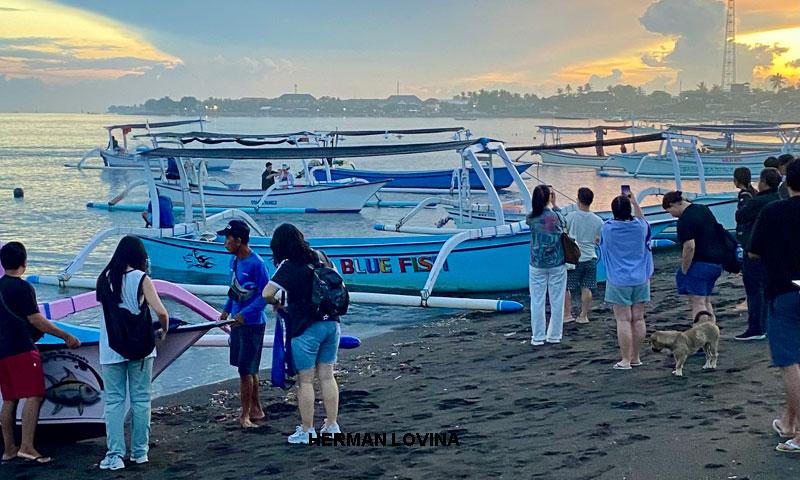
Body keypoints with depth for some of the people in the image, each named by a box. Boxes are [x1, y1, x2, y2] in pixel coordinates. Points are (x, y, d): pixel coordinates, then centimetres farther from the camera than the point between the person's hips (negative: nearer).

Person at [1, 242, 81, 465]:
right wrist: (66, 337, -9)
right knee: (34, 396, -10)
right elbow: (35, 319, -13)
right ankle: (26, 447, -18)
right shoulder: (22, 287, -11)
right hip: (21, 349, -9)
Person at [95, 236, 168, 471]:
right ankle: (140, 452, 15)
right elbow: (161, 312, -14)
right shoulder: (141, 278, -8)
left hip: (110, 350, 2)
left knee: (113, 401, 5)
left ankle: (115, 455, -1)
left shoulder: (105, 278, 2)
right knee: (140, 400, 9)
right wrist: (164, 330, 4)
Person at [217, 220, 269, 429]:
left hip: (252, 323, -8)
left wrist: (244, 314, -23)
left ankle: (245, 415, 3)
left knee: (246, 369, -5)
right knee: (248, 368, 15)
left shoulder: (256, 263, -18)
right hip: (238, 321, 8)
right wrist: (226, 310, 12)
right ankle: (256, 409, 26)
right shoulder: (235, 260, 7)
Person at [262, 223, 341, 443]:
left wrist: (278, 304, -1)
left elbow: (267, 293, -20)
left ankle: (307, 431, 9)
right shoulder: (320, 257, 6)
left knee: (305, 381, 4)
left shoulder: (289, 266, -13)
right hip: (331, 324, 6)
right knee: (327, 376, 14)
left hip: (305, 328, -6)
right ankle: (332, 425, 19)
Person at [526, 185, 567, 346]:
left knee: (537, 301, 7)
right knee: (557, 301, 11)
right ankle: (554, 335, 17)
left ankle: (538, 337, 9)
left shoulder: (531, 218, -8)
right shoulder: (556, 216, -14)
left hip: (537, 265, 1)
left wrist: (551, 207, 6)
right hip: (557, 264, -1)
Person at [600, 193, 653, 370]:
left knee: (623, 320, -2)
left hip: (618, 281, -3)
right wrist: (634, 202, 26)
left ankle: (625, 360, -2)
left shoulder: (608, 228, -11)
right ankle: (636, 357, 17)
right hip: (640, 279, 3)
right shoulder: (640, 227, -6)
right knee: (638, 319, 9)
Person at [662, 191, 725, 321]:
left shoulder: (685, 220, -17)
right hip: (716, 262, 10)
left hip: (700, 263, -9)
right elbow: (717, 232, 20)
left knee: (697, 304, -7)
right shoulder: (703, 209, 12)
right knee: (706, 302, 18)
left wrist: (684, 270, -14)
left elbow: (689, 247, -23)